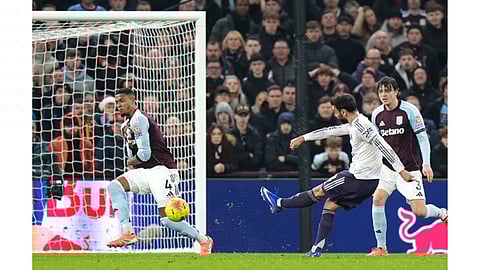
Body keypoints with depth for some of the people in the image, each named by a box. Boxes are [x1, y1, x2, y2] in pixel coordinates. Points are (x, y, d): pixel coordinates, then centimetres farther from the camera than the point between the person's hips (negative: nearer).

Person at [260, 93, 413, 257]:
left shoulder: (360, 125, -18)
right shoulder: (354, 125, 13)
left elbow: (383, 146, -24)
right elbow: (332, 131, 25)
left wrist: (401, 170, -28)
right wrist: (304, 138, 31)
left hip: (358, 178, -9)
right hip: (369, 182, 9)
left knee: (318, 192, 7)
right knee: (330, 205, 14)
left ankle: (279, 203, 22)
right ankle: (317, 248, 10)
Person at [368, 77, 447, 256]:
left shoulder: (409, 110, -10)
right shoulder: (377, 114, 4)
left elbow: (422, 137, -9)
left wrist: (426, 164, -17)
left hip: (409, 169, -4)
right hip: (387, 167, 4)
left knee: (419, 211, -10)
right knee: (378, 199, -17)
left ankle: (442, 213, 26)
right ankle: (381, 247, -10)